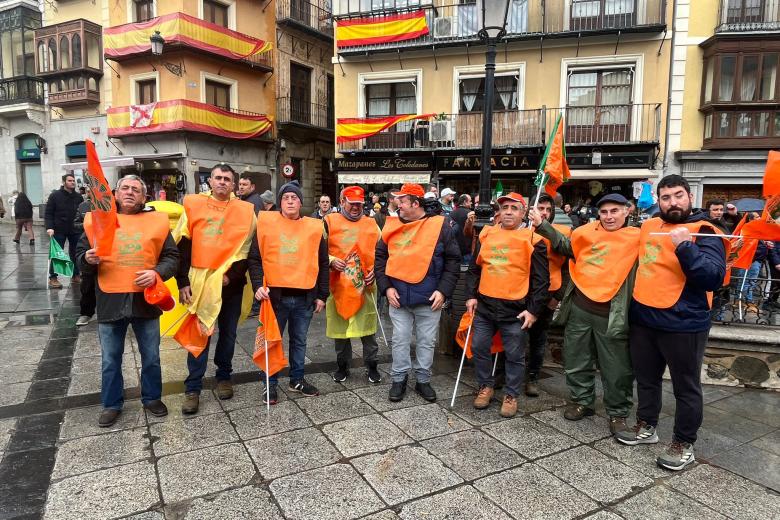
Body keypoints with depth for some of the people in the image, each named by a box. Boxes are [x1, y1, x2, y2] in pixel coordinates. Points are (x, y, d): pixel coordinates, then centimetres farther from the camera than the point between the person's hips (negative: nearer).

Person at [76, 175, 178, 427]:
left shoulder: (156, 220, 3)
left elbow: (171, 256, 3)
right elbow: (80, 253, 9)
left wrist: (157, 273, -15)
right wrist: (88, 259, -14)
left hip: (146, 299, 0)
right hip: (110, 301, 0)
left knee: (151, 357, 13)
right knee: (110, 360, 12)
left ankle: (152, 398, 32)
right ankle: (111, 404, 30)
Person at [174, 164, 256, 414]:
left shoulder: (245, 210, 1)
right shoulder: (193, 204, 1)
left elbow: (248, 249, 0)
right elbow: (182, 246, 0)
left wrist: (232, 276, -10)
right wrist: (183, 282, -5)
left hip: (231, 283, 1)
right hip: (200, 282, -1)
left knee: (228, 333, 13)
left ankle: (224, 377, 31)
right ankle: (193, 388, 13)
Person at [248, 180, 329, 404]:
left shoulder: (315, 227, 4)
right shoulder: (266, 222, -1)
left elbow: (322, 264, 8)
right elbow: (254, 258, 0)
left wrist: (322, 295, 7)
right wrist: (258, 285, -14)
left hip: (305, 297, 2)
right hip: (275, 295, -2)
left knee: (299, 341, 15)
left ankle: (297, 379, 31)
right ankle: (271, 384, 23)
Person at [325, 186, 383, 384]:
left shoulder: (371, 223, 10)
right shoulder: (330, 222, 3)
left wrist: (375, 269, 0)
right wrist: (331, 261, -14)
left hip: (365, 285, 1)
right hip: (338, 285, -1)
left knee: (368, 326, 5)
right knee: (340, 326, 9)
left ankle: (371, 366, 19)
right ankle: (343, 366, 25)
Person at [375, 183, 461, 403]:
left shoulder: (440, 226, -5)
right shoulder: (392, 226, 3)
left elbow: (453, 261, -3)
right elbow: (380, 257, 7)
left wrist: (443, 290, -11)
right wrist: (386, 287, -4)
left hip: (428, 299, -2)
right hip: (398, 298, 2)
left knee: (427, 342, 11)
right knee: (400, 340, 11)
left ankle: (423, 380, 28)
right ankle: (399, 379, 27)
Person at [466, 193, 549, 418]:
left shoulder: (532, 239, -5)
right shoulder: (486, 234, 6)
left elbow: (541, 279, -5)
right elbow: (474, 268, 13)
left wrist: (533, 310, -8)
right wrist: (471, 295, 6)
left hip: (515, 310, -4)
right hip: (484, 306, 4)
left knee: (514, 355, 8)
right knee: (479, 348, 11)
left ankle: (511, 395, 26)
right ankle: (486, 386, 32)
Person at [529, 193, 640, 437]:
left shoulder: (637, 237, -3)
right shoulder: (588, 231, 7)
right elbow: (565, 246, 20)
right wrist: (541, 225, 12)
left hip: (611, 316, -4)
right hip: (579, 309, 4)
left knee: (616, 369, 8)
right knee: (576, 360, 15)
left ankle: (618, 413, 27)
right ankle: (582, 401, 34)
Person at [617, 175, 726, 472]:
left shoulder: (704, 232, -9)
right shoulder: (648, 226, 8)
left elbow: (714, 278, -22)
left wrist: (684, 247, -29)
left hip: (683, 324, -6)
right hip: (642, 319, 6)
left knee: (685, 387, 8)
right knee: (646, 379, 19)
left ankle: (684, 444, 23)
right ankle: (646, 427, 36)